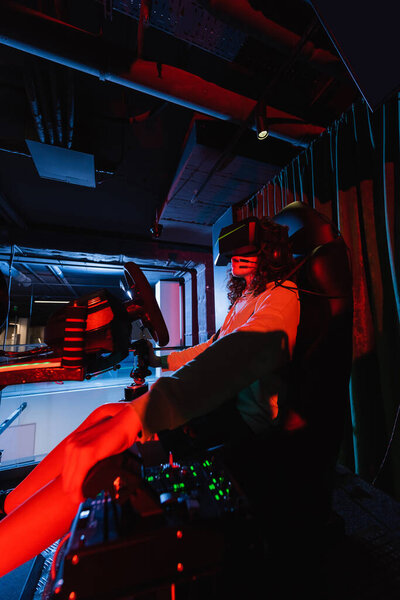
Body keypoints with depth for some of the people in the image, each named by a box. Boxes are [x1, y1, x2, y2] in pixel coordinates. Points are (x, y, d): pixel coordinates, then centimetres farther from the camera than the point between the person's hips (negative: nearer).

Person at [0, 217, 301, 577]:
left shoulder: (282, 296, -8)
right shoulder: (243, 298, 21)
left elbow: (244, 350, -30)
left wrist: (137, 415, -40)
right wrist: (161, 360, 31)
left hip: (244, 415, -7)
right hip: (218, 403, 8)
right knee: (103, 419, -8)